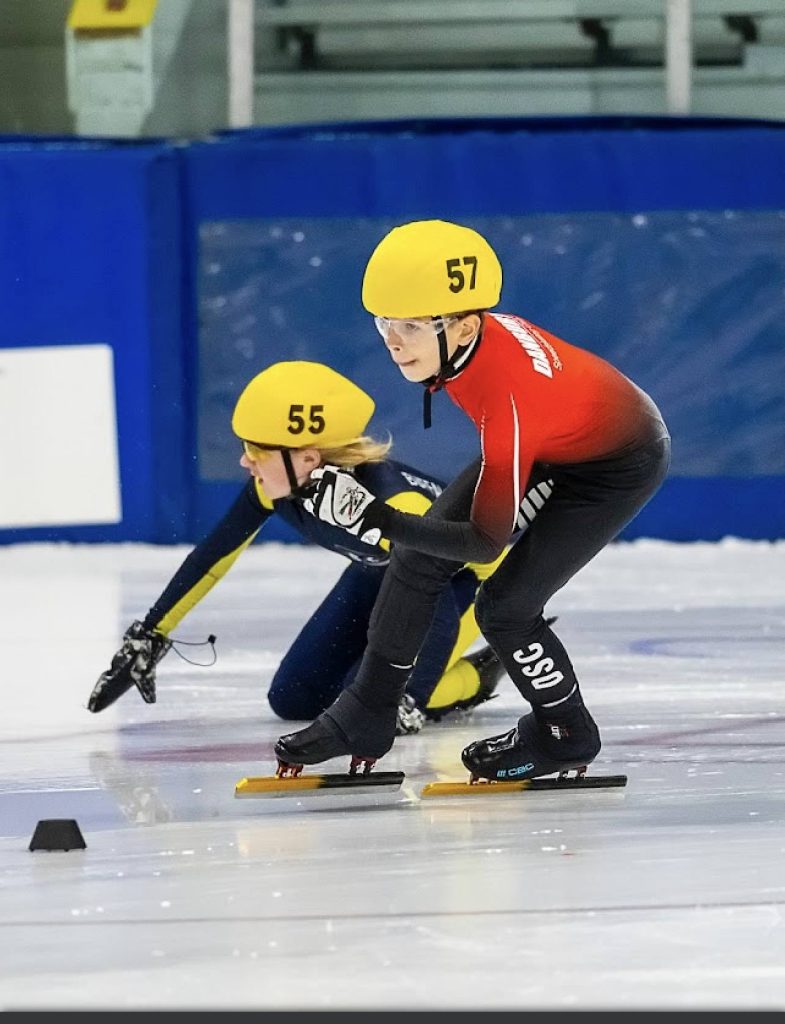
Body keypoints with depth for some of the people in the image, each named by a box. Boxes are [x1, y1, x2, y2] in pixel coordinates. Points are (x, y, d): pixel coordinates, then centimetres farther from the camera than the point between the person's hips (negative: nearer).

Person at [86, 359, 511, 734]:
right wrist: (149, 637, -3)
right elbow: (214, 554, -8)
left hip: (460, 577, -7)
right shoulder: (276, 485, -23)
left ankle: (475, 677, 3)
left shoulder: (387, 503, -42)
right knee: (293, 700, 1)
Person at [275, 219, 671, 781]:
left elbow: (487, 540, -35)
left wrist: (376, 517, -45)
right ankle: (368, 715, 11)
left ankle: (566, 733, 14)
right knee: (419, 559, -1)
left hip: (618, 462, -8)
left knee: (505, 604, -12)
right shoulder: (467, 330, -23)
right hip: (546, 443, 8)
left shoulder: (512, 396, -42)